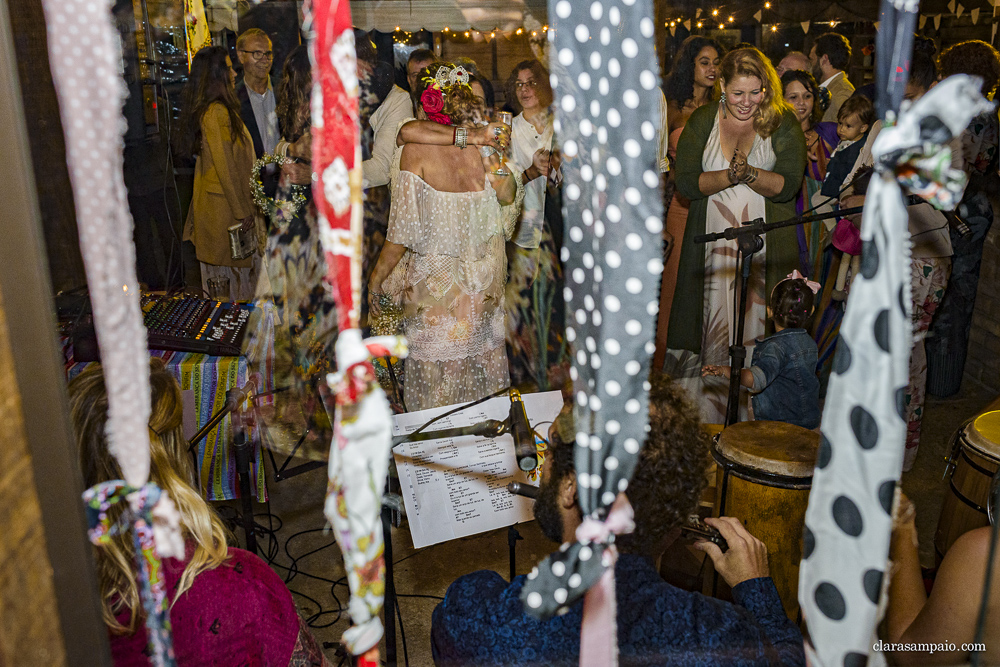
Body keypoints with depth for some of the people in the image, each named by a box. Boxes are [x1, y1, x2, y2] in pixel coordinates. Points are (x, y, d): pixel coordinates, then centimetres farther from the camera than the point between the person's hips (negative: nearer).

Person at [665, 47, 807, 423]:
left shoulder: (783, 123, 3)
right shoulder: (702, 121, 6)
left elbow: (789, 184, -6)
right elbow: (686, 182, -3)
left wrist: (748, 173, -20)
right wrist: (730, 175, -16)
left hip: (766, 248, -1)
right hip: (712, 246, 1)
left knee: (758, 329, -1)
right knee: (709, 330, 1)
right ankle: (700, 414, 14)